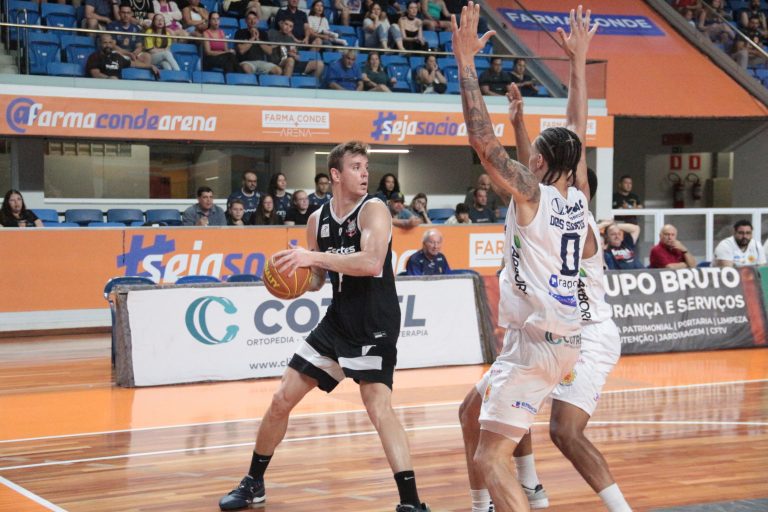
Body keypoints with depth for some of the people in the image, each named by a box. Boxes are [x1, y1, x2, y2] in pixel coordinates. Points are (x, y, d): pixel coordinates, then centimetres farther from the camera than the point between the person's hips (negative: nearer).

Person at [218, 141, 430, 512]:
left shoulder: (373, 210, -13)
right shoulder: (318, 220, 5)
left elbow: (371, 262, -30)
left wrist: (313, 257, -30)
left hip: (375, 325, -6)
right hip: (338, 321, 6)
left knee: (379, 407, -22)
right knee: (282, 400, 8)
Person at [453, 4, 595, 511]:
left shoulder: (530, 193, -13)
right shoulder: (579, 196, 5)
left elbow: (484, 140, -21)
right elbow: (578, 132, 17)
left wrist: (466, 62, -19)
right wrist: (578, 61, 22)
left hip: (538, 344, -9)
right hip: (560, 337, 9)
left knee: (491, 459, -14)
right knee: (472, 412, 26)